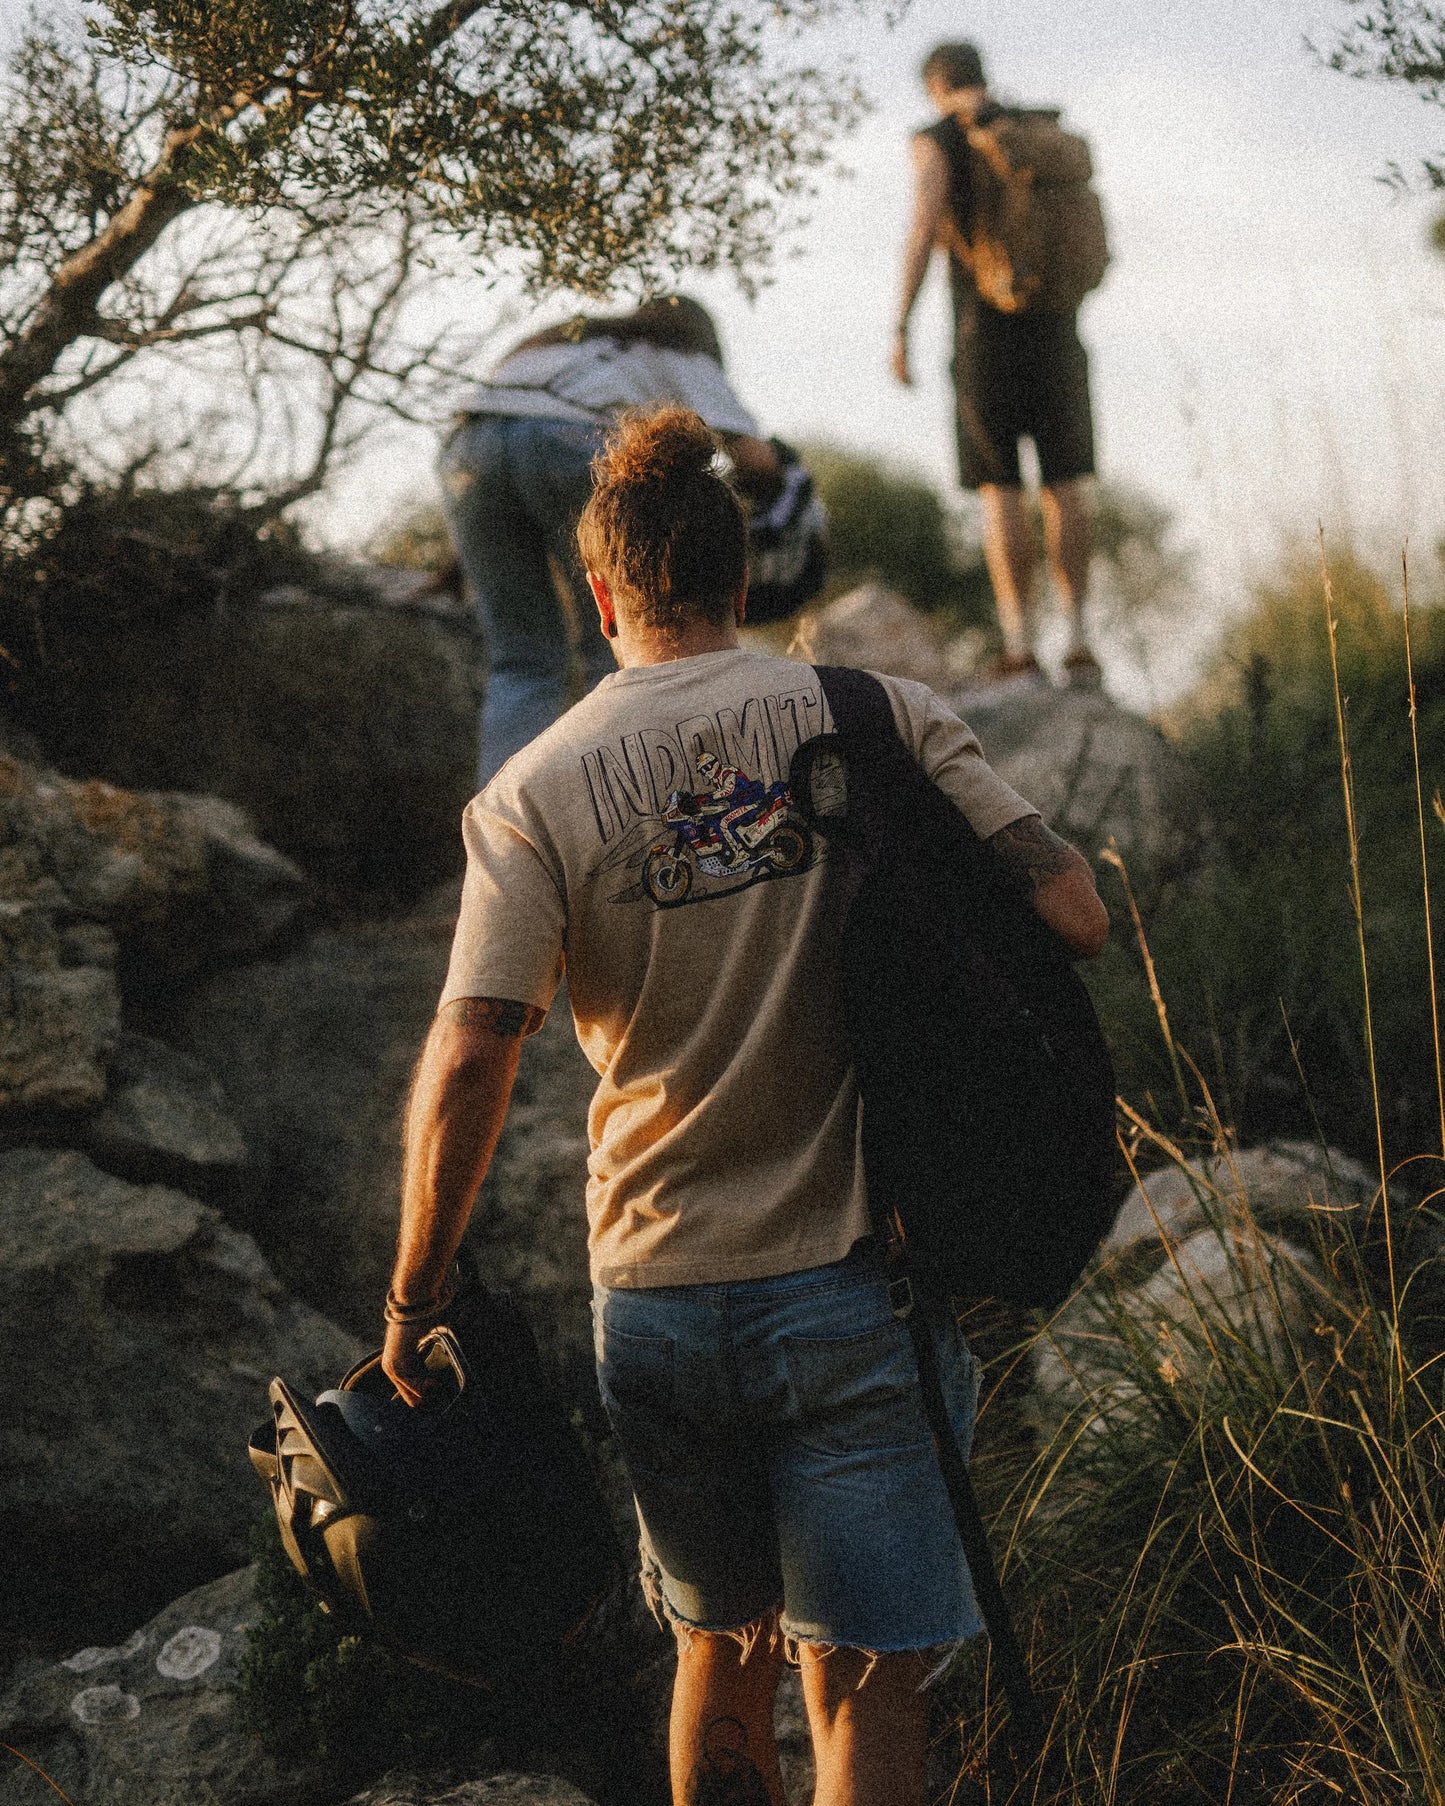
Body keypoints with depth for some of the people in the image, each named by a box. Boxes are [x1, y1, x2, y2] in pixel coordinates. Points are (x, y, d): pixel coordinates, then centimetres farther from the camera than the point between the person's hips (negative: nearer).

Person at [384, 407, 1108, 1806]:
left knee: (720, 1649, 21)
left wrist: (414, 1298, -2)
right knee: (863, 1690, 2)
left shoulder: (534, 794, -4)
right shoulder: (881, 718, -3)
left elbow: (465, 1069, -12)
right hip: (854, 1287, -1)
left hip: (657, 1303, 2)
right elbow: (1072, 915, -8)